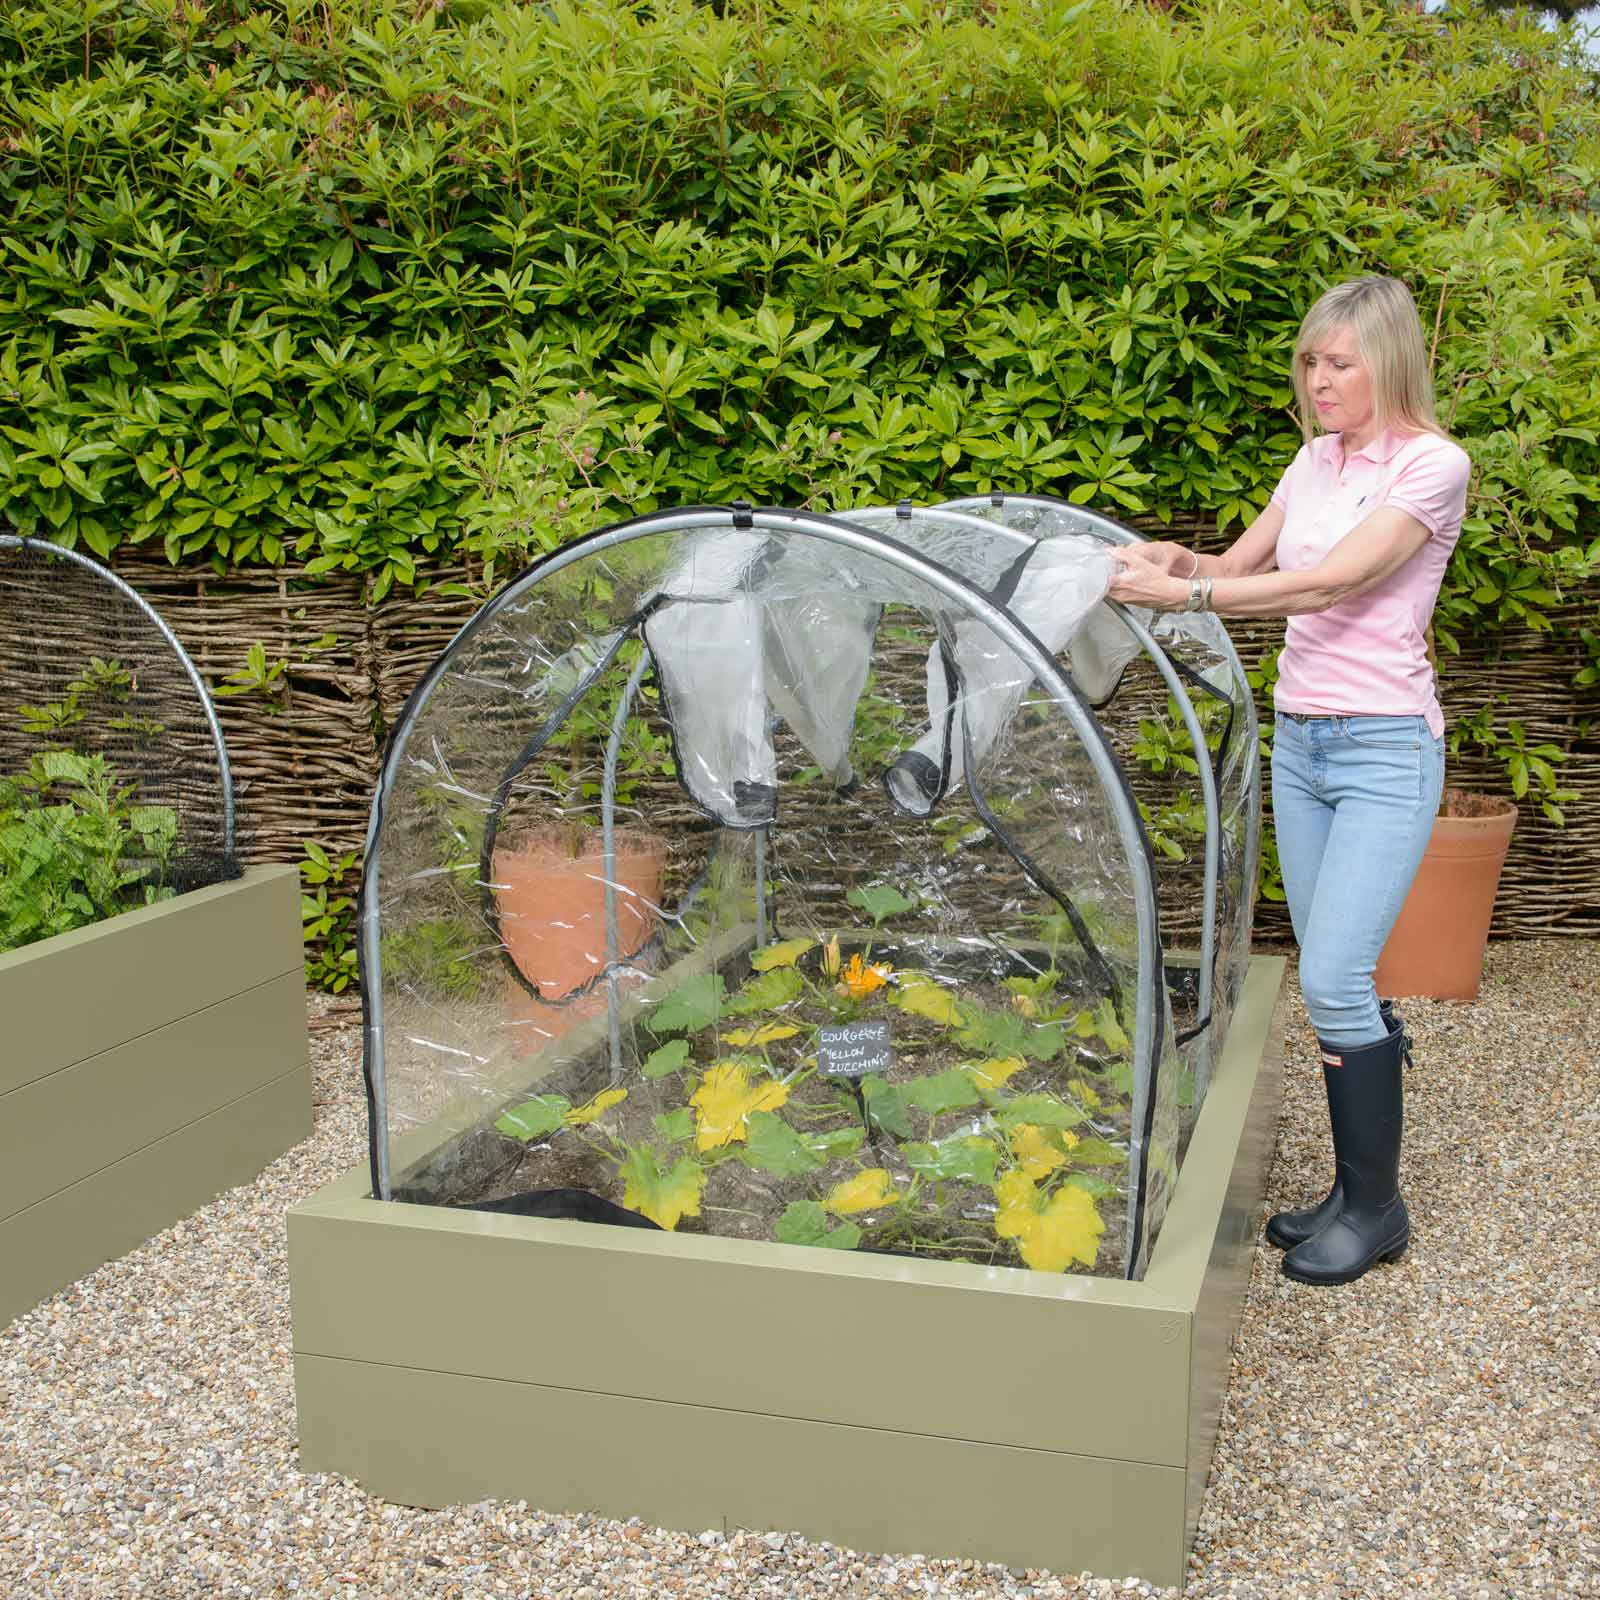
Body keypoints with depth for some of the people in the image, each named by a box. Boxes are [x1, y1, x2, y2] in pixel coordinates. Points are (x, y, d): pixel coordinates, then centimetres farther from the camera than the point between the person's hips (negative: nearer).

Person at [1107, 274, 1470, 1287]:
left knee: (1334, 979, -11)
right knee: (1332, 979, 9)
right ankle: (1357, 1193, 20)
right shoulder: (1316, 459, 11)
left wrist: (1187, 594, -26)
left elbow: (1333, 581, -21)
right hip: (1299, 739, 7)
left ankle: (1376, 1209, 7)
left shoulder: (1433, 464, -11)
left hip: (1384, 747, -7)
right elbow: (1248, 564, 13)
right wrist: (1181, 563, -9)